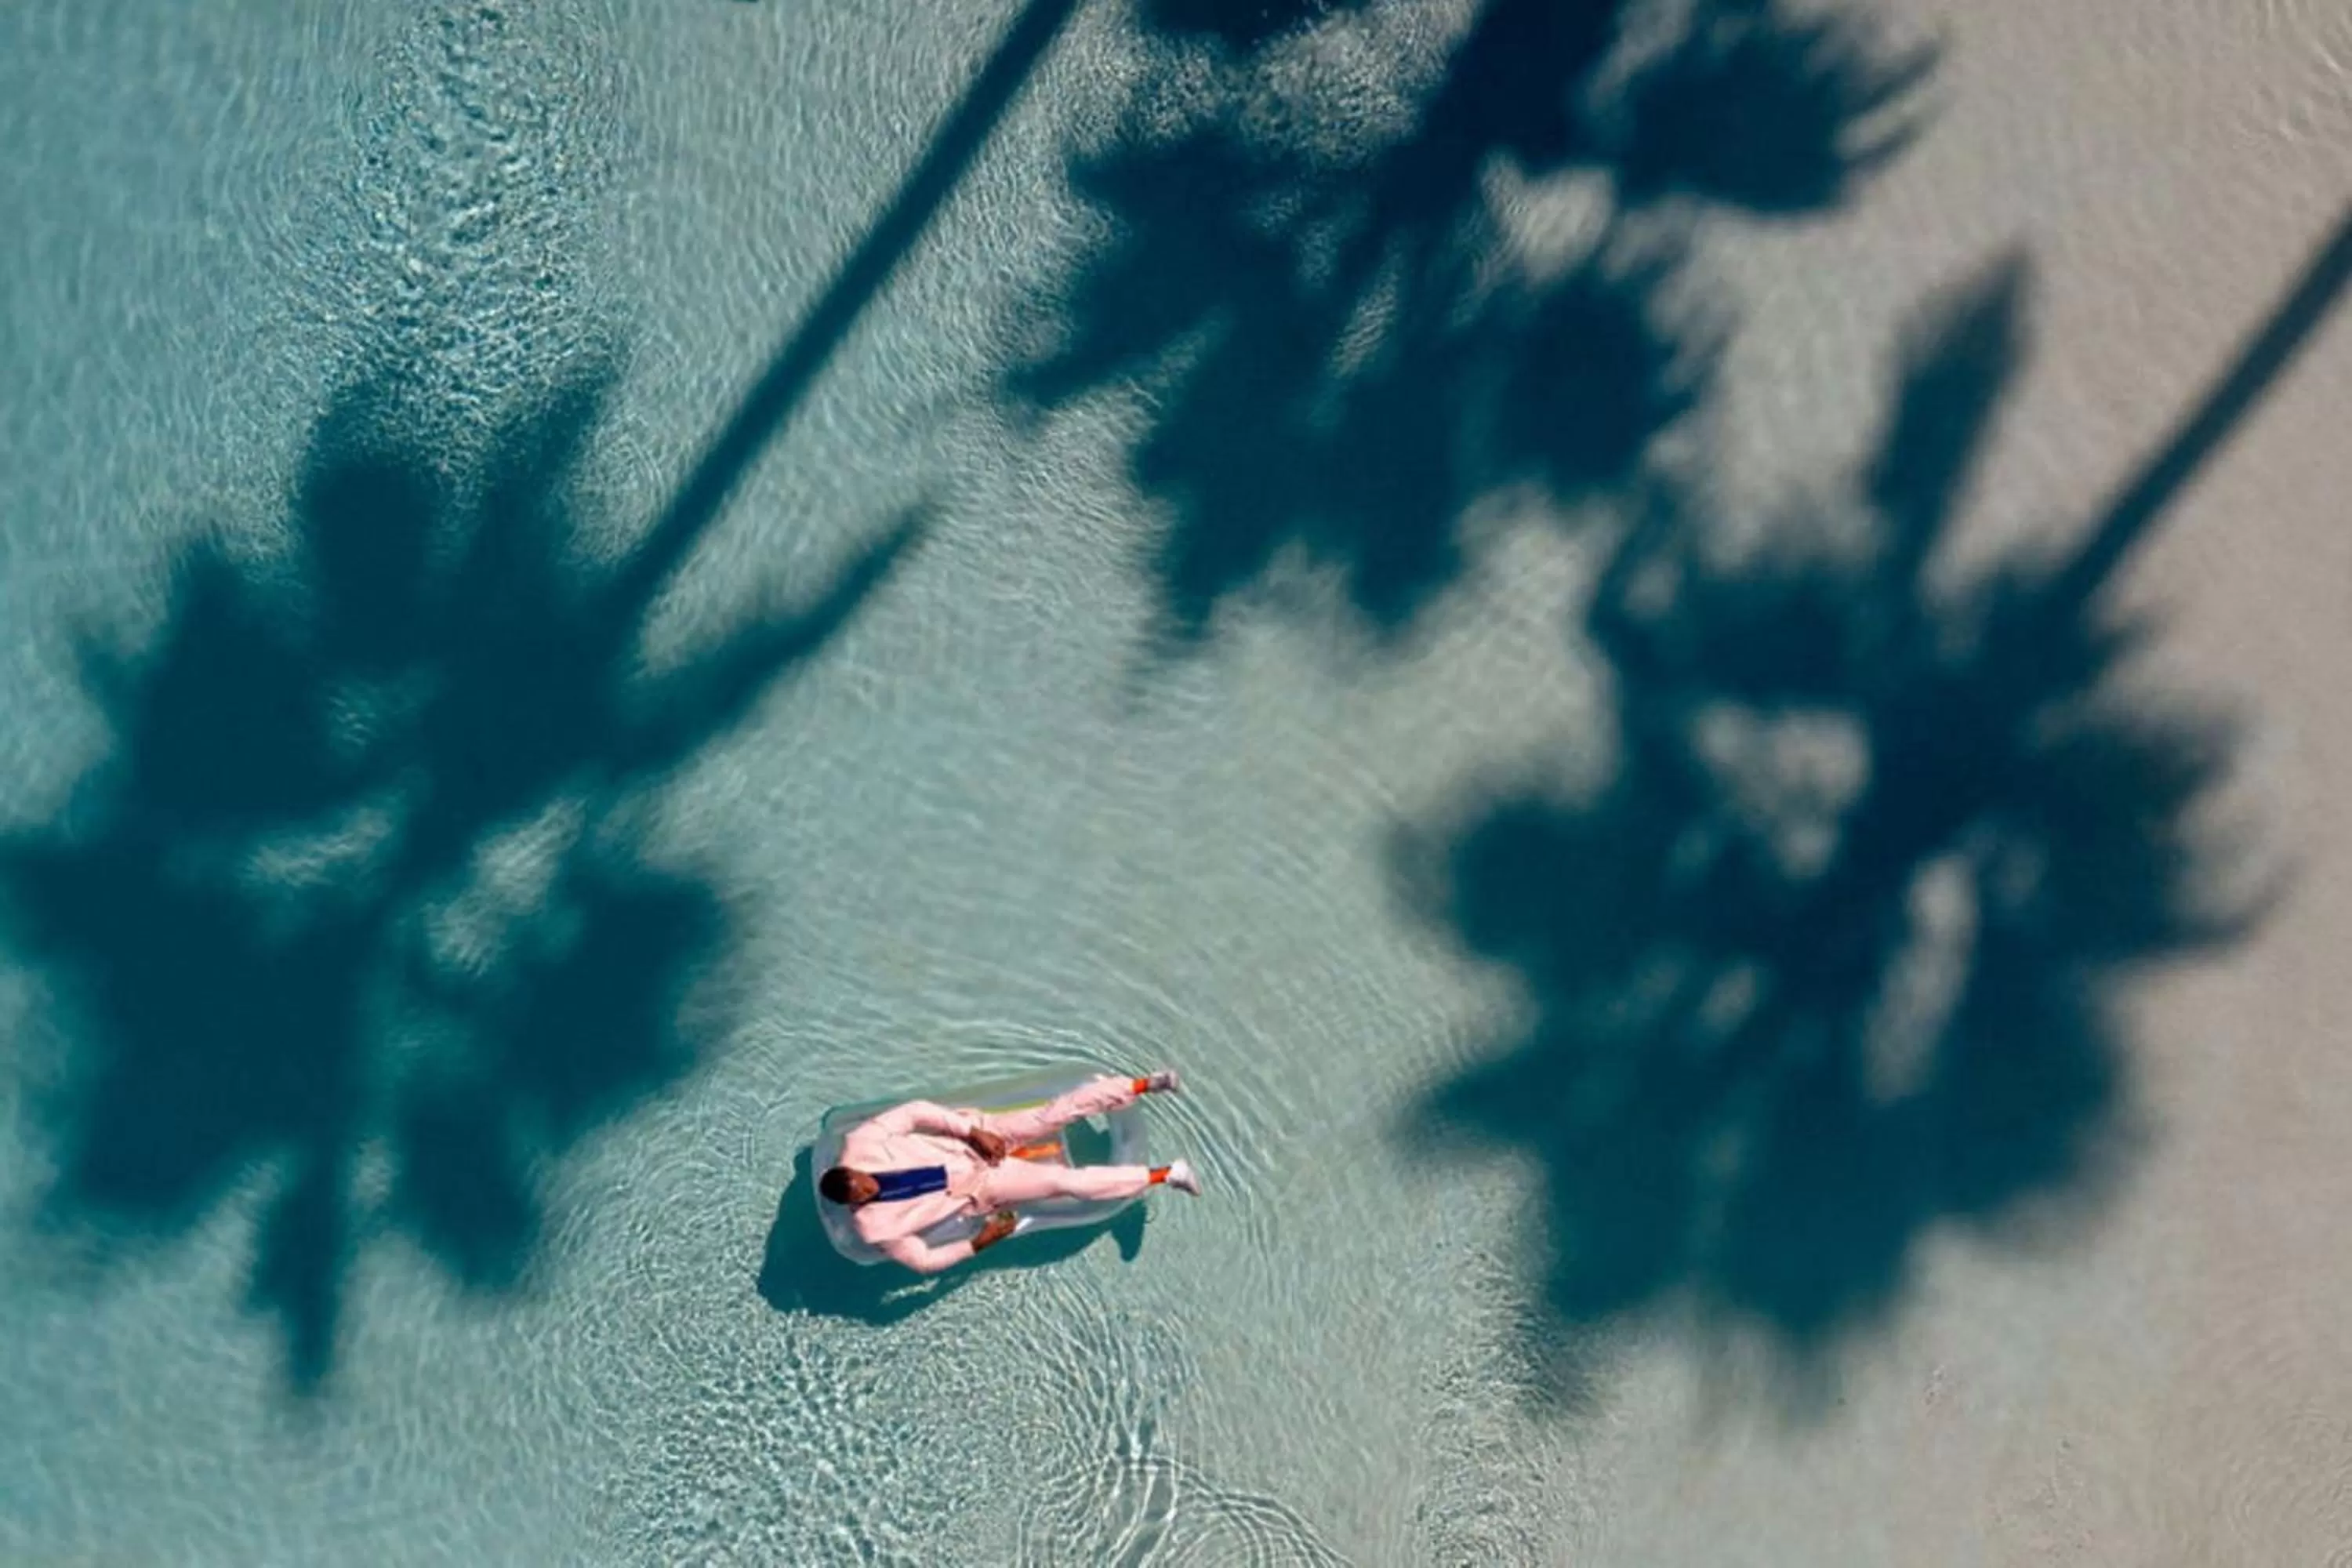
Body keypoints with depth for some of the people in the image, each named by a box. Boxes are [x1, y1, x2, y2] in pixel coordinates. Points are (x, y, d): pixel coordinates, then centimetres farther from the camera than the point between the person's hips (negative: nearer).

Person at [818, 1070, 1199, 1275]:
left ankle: (1142, 1085, 5)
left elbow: (917, 1111, -13)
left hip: (969, 1142, 2)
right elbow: (923, 1261, -12)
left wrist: (973, 1131, -19)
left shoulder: (859, 1143, -18)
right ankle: (1161, 1175, 3)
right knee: (1066, 1181, -11)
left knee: (1056, 1112, -10)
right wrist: (977, 1245, -17)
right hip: (977, 1193, -2)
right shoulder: (873, 1227, -19)